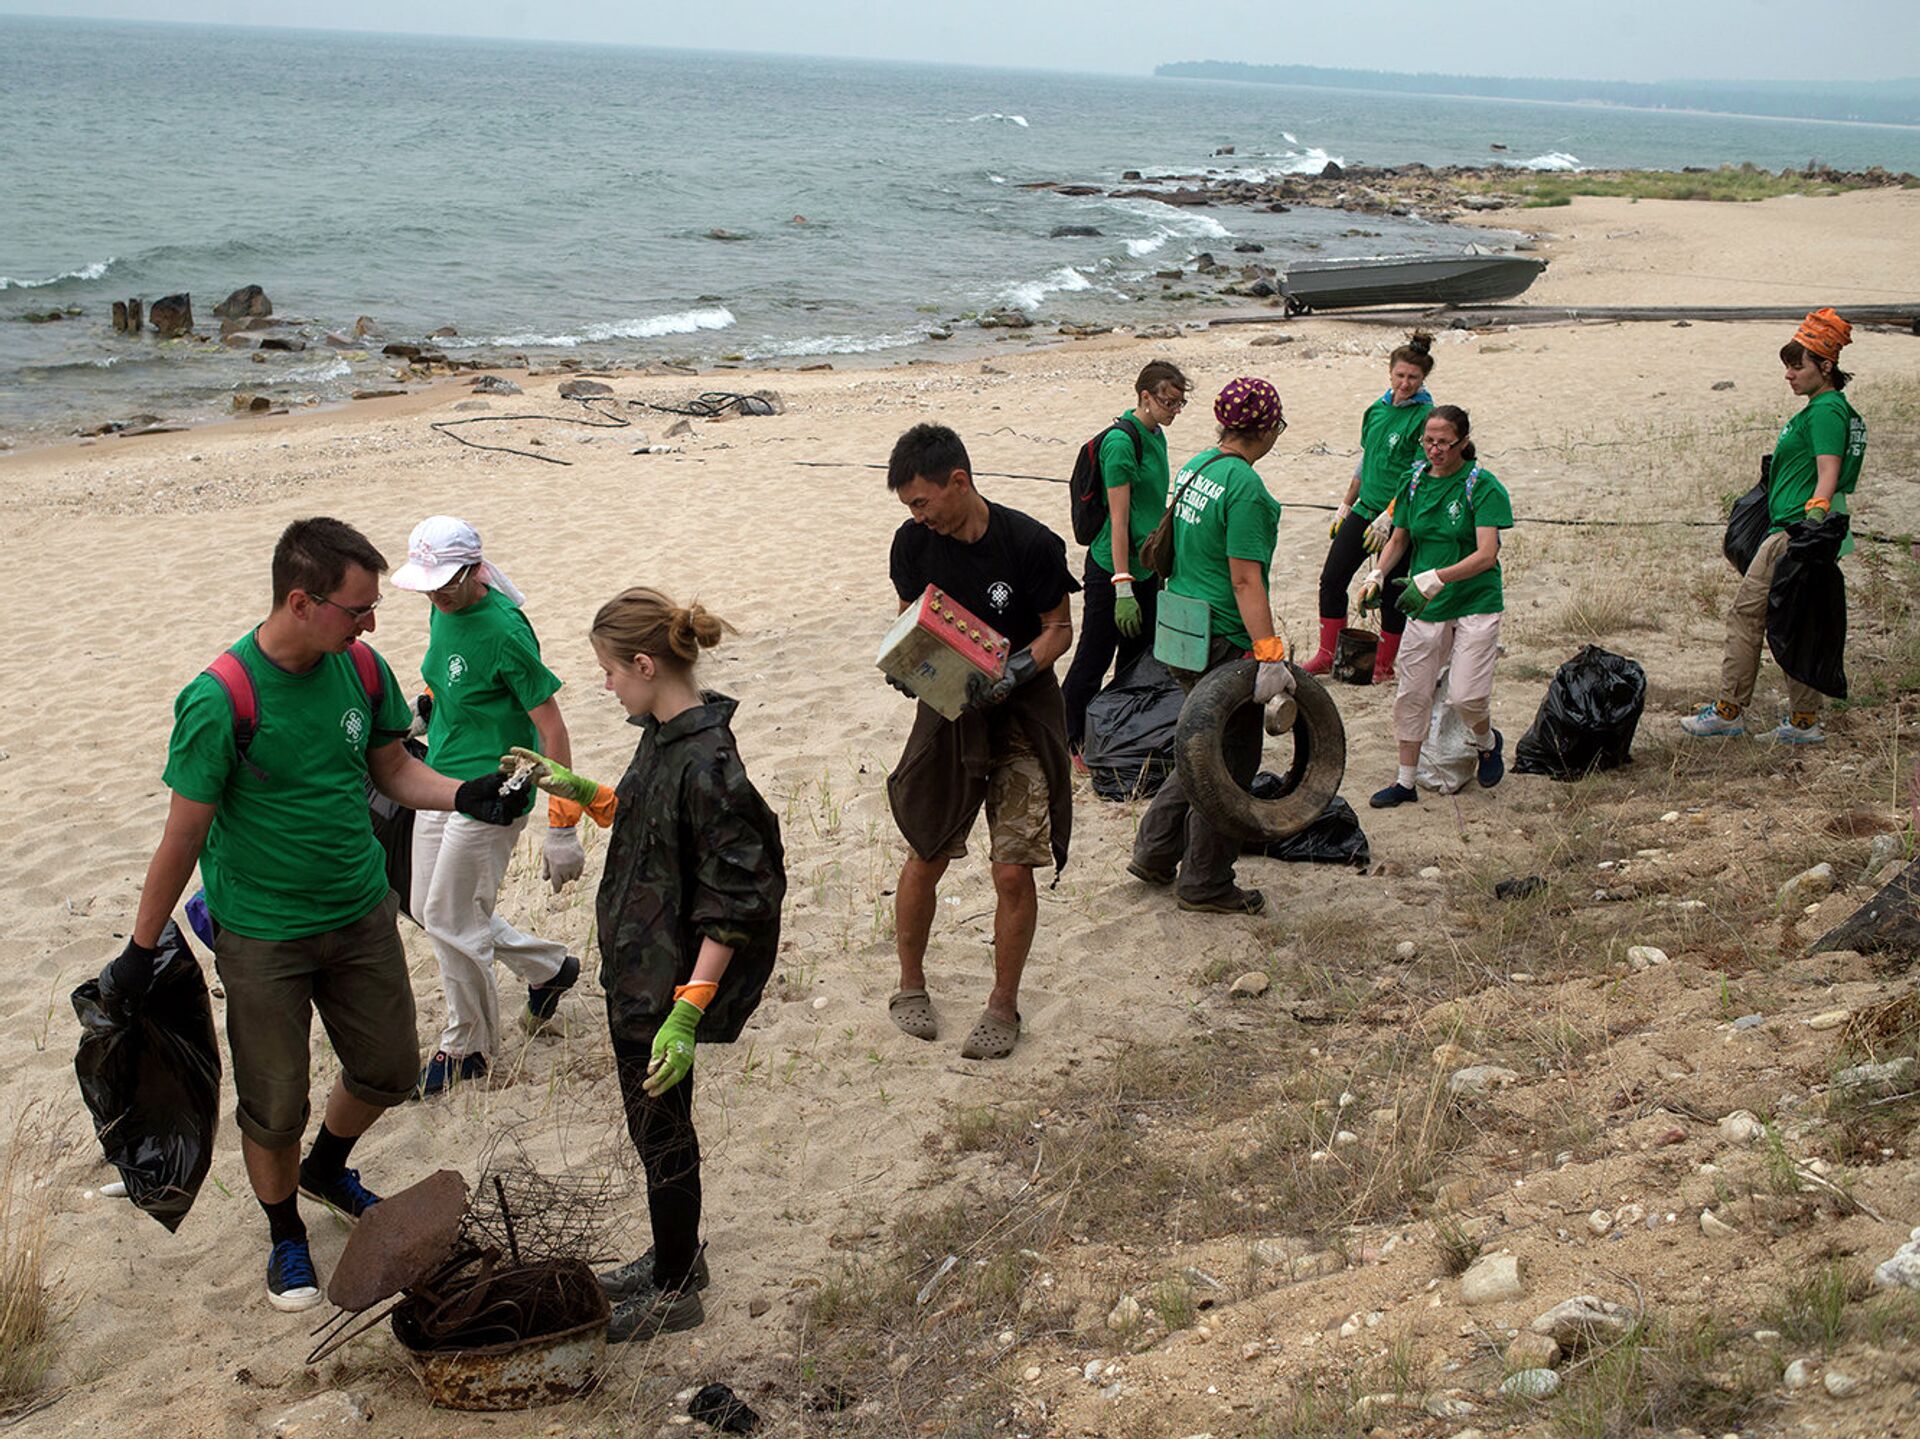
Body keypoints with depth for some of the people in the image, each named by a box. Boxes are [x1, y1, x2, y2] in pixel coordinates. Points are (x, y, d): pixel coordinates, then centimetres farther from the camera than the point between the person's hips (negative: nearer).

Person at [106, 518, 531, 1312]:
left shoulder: (361, 669, -7)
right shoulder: (219, 701, -24)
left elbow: (392, 768, 9)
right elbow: (184, 836, -15)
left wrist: (463, 795, -11)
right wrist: (139, 952, -7)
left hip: (362, 913, 5)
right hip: (263, 937, -5)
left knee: (389, 1070, 18)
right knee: (275, 1107, 8)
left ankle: (327, 1168, 49)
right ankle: (285, 1236, 35)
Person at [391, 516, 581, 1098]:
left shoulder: (504, 630, -22)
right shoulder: (442, 613, 3)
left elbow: (551, 728, -20)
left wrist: (563, 828, -20)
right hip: (439, 785, 9)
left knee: (450, 919, -2)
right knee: (428, 908, 15)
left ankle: (465, 1050, 19)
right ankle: (549, 967, 34)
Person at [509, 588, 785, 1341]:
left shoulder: (705, 763, -27)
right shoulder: (664, 735, 2)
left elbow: (734, 905, -26)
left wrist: (687, 1013, -28)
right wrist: (579, 791, 11)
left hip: (667, 979, -9)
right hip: (634, 965, 9)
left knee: (660, 1128, 7)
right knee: (655, 1124, 22)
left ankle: (675, 1292, 25)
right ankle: (676, 1255, 41)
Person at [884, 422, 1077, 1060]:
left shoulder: (1030, 543, -17)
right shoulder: (913, 542, -6)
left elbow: (1060, 628, -6)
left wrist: (1013, 672, -23)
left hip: (1022, 715, -3)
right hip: (947, 709, 3)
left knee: (1014, 873, -4)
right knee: (925, 858, 8)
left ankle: (1003, 1006, 15)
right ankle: (910, 986, 29)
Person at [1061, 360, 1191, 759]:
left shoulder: (1156, 435, 9)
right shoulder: (1121, 441, -19)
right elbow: (1118, 519, -22)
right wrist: (1123, 587, -24)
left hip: (1146, 566, 9)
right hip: (1111, 569, -9)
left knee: (1137, 659, 16)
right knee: (1092, 662, 1)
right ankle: (1068, 742, 14)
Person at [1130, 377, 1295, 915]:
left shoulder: (1195, 467, 8)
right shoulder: (1245, 486, -20)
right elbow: (1245, 581, -24)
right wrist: (1270, 655, -26)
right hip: (1225, 643, -9)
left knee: (1205, 748, 23)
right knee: (1231, 761, 5)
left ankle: (1153, 851, 27)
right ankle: (1205, 884, 15)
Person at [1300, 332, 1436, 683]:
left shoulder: (1426, 417, -11)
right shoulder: (1377, 409, 9)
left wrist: (1389, 516, -22)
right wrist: (1346, 505, 21)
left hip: (1398, 519, -6)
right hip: (1365, 509, 6)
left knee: (1390, 592, 3)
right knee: (1332, 578, 4)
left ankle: (1383, 667, 17)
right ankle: (1326, 656, 15)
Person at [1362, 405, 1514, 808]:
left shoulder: (1483, 486, -12)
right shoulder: (1414, 481, 3)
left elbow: (1486, 554, -21)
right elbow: (1399, 540, 14)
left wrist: (1435, 578, -33)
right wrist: (1377, 575, -5)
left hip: (1475, 604, -4)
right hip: (1425, 606, 5)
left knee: (1465, 695, -11)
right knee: (1411, 692, 4)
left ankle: (1488, 743, 23)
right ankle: (1405, 782, 17)